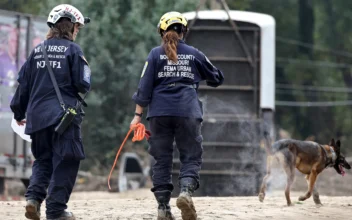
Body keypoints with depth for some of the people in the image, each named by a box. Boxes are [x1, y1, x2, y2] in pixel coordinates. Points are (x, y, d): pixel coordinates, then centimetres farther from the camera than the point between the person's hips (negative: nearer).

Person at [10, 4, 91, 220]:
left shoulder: (37, 51, 11)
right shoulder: (73, 50, -4)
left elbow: (24, 84, 12)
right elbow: (83, 84, -8)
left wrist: (19, 113, 21)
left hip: (37, 115, 5)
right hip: (64, 114, -5)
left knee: (43, 159, 17)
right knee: (64, 162, 1)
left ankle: (34, 196, -5)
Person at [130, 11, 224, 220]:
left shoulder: (156, 54, 5)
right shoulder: (194, 54, 8)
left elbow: (145, 87, 0)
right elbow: (217, 78, 21)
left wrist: (138, 114, 3)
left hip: (160, 113, 1)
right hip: (188, 112, -1)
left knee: (162, 160, 7)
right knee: (191, 157, 4)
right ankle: (186, 190, -24)